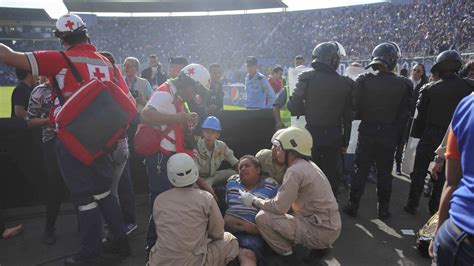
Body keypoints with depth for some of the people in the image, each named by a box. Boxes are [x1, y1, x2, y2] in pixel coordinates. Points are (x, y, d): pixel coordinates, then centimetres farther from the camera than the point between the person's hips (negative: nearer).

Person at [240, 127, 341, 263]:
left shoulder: (295, 170, -20)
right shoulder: (308, 165, 9)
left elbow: (278, 207, -18)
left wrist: (254, 201, -4)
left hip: (321, 231, -9)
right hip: (329, 226, 9)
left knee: (262, 217, -12)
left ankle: (286, 254, 6)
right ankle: (317, 245, 17)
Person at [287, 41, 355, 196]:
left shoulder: (306, 79, -10)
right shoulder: (345, 84, -6)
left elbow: (294, 108, -11)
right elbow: (348, 117, -1)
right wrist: (345, 142, 9)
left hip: (312, 135, -1)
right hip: (334, 136, 1)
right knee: (330, 175, 14)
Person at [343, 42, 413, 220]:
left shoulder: (364, 81, -13)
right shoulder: (404, 85, -8)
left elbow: (355, 109, -8)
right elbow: (404, 115, -3)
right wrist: (397, 134, 10)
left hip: (367, 132, -1)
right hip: (389, 134, 1)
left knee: (360, 170, 10)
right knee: (385, 173, 13)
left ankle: (353, 206, 17)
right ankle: (383, 210, 24)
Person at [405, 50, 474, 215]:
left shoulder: (429, 89, -9)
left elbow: (420, 114, -4)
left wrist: (419, 134, 7)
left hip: (430, 136, -1)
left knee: (419, 172, 10)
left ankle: (412, 205, 16)